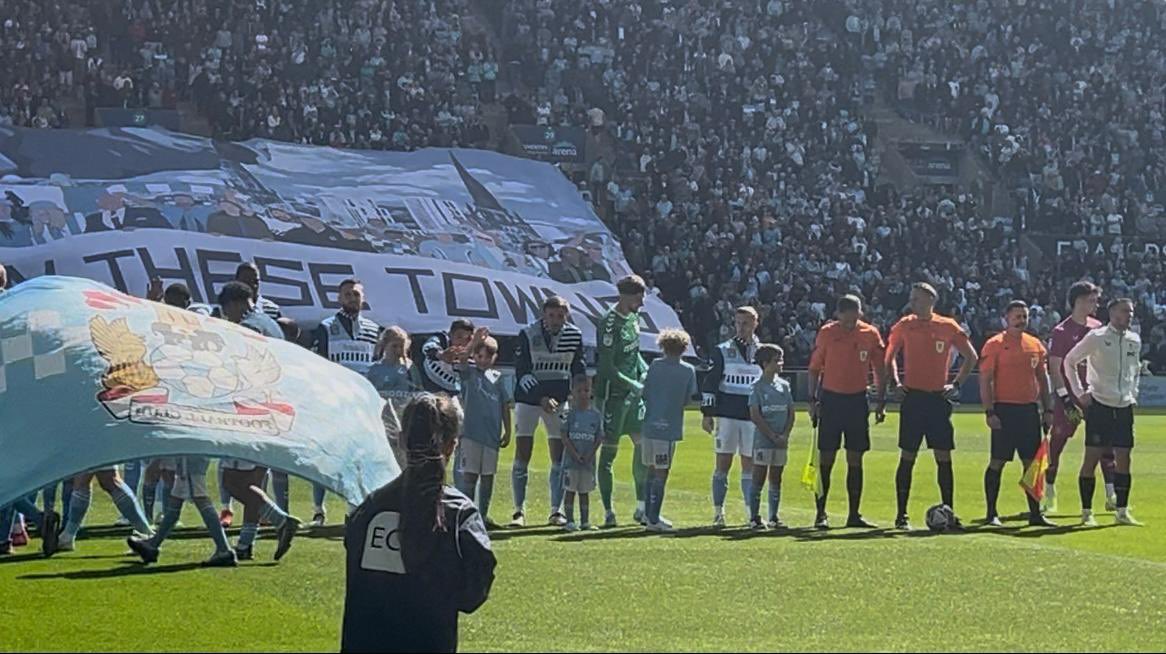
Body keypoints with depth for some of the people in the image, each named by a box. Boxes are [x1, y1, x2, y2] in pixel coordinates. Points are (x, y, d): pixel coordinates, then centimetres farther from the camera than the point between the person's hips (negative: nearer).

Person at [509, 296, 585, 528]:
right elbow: (521, 372, -12)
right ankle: (519, 511, -1)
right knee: (522, 455, -6)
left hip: (559, 398, 3)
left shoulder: (574, 336, -1)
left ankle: (556, 511, 8)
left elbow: (578, 370, 10)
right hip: (529, 396, -3)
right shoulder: (528, 334, -11)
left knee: (559, 458, 1)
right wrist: (541, 399, -21)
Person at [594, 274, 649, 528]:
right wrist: (635, 386, -19)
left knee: (643, 444, 5)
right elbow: (607, 367, -20)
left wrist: (646, 371, 5)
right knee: (609, 451, -2)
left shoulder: (634, 318, 10)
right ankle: (608, 512, 3)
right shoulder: (610, 323, -18)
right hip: (613, 394, -8)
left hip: (633, 393, 8)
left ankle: (641, 507, 14)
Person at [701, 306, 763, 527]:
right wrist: (707, 413, -3)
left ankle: (751, 511, 9)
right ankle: (718, 512, 4)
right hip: (727, 414, -2)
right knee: (723, 463, -1)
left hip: (753, 415, 2)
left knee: (750, 464, 4)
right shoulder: (723, 351, 3)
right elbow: (710, 382, 3)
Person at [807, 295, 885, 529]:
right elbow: (815, 368, 3)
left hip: (857, 400, 2)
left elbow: (879, 369, 8)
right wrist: (813, 400, -3)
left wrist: (881, 401, 3)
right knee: (826, 459, -3)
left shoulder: (870, 334, 0)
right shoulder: (826, 333, -3)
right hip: (831, 399, -2)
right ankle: (821, 513, 1)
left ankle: (854, 514, 10)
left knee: (856, 459, 4)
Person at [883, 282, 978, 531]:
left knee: (944, 458, 2)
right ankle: (901, 515, 5)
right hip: (913, 398, 0)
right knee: (907, 457, 0)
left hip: (939, 398, 0)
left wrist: (956, 385, 3)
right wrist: (895, 383, 2)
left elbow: (971, 357, 11)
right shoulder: (904, 326, 3)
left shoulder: (948, 327, 1)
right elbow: (890, 357, 16)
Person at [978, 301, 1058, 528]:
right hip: (1004, 411, -5)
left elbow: (1043, 379, 18)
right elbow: (985, 380, -7)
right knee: (997, 462, -4)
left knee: (1032, 462, 7)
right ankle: (991, 514, 3)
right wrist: (989, 412, -14)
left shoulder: (1036, 345, 12)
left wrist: (1048, 409, 11)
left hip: (1029, 410, 6)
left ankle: (1035, 513, 12)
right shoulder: (995, 345, -4)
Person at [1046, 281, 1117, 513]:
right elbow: (1054, 369, -10)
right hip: (1071, 396, -5)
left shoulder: (1097, 327, 10)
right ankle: (1049, 494, 11)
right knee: (1056, 443, 0)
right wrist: (1065, 399, -16)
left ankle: (1112, 495, 4)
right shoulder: (1061, 332, -8)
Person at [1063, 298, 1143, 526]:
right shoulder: (1096, 337, -7)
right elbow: (1069, 361, 1)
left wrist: (1133, 393, 13)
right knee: (1092, 458, -4)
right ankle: (1086, 512, 2)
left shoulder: (1134, 340, 10)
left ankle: (1122, 511, 11)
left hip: (1124, 407, 5)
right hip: (1100, 405, -5)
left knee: (1123, 459, 4)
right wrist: (1079, 392, -4)